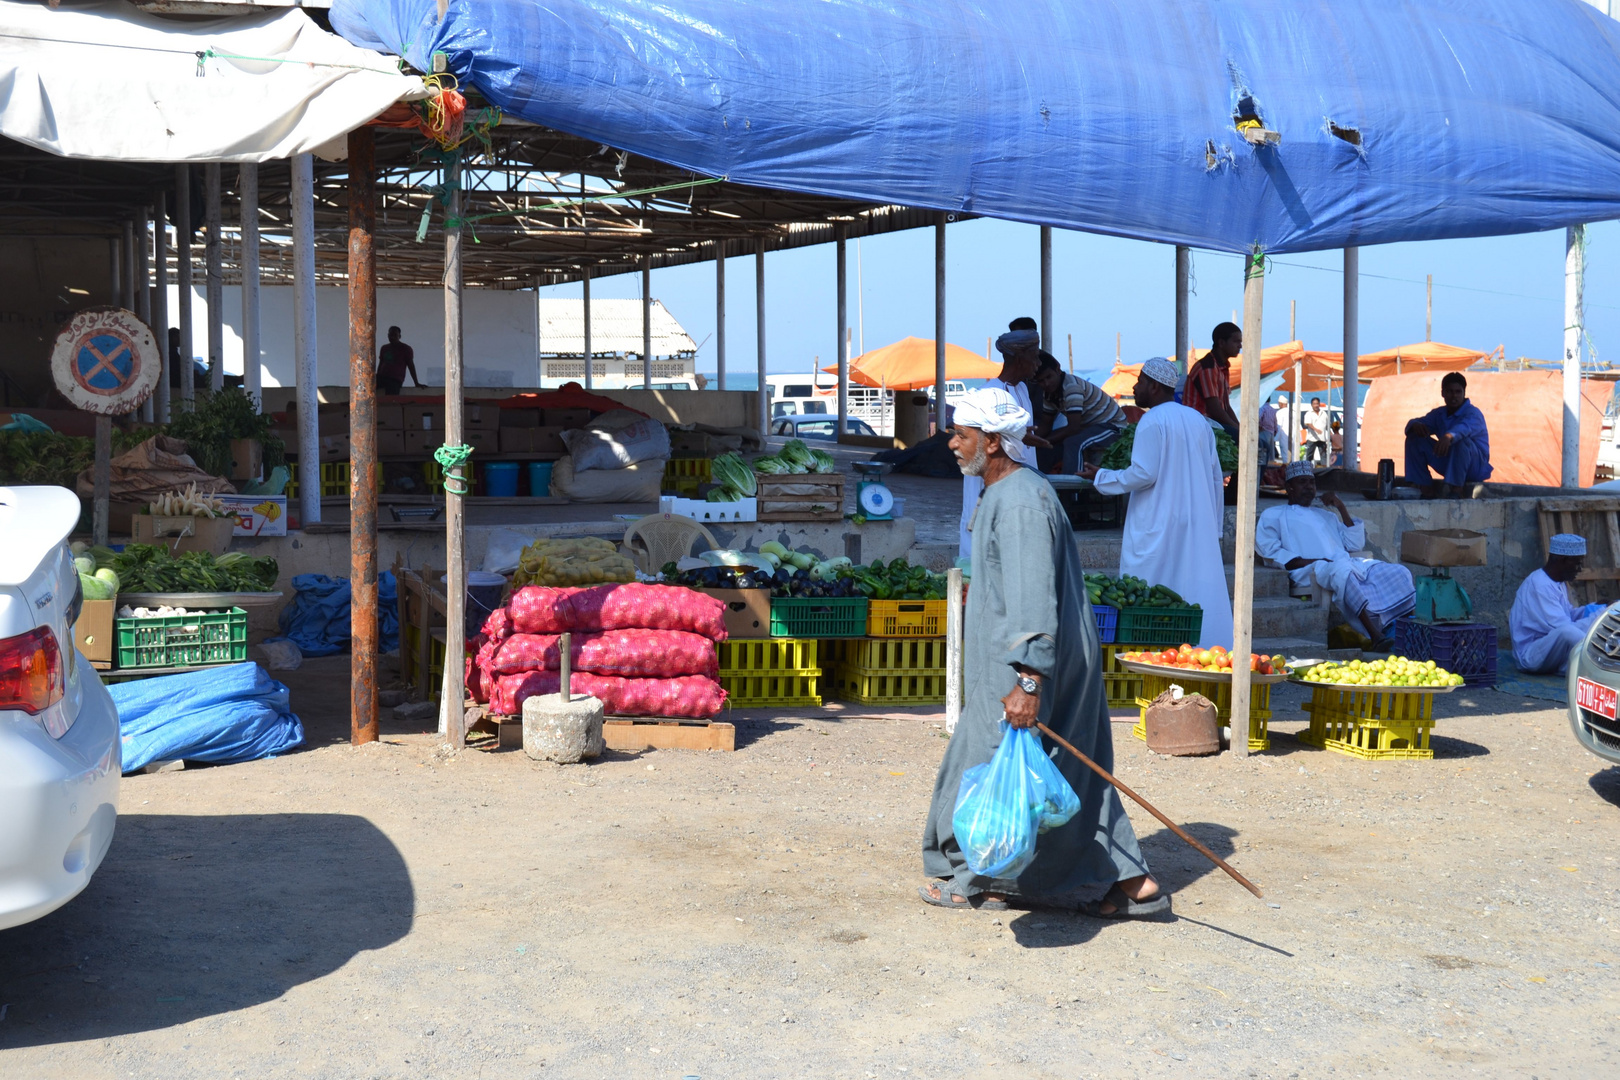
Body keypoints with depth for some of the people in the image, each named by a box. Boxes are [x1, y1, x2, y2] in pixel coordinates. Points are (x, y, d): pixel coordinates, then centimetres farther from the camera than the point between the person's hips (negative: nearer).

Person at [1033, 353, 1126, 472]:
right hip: (1087, 426, 9)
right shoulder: (1048, 392, -2)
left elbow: (1073, 428, -31)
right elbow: (1046, 425, 4)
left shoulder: (1071, 386, -29)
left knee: (1072, 443, -33)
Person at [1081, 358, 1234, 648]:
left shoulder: (1152, 421, -11)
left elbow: (1144, 474, -17)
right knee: (1200, 590, 9)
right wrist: (1215, 526, 21)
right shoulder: (1199, 421, 13)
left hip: (1158, 526, -7)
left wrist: (1100, 477, -3)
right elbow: (1216, 477, 15)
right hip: (1199, 526, 8)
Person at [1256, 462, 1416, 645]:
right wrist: (1308, 562, -12)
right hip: (1311, 569, -6)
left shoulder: (1326, 515, 36)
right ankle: (1376, 636, -46)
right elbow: (1268, 550, 2)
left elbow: (1356, 544, 25)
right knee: (1342, 571, -41)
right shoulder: (1273, 515, 20)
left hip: (1347, 563, 6)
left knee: (1398, 572, -16)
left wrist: (1341, 508, 17)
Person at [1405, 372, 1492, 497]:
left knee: (1460, 439, -37)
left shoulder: (1473, 414, -15)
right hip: (1448, 462, 6)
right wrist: (1415, 425, -27)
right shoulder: (1439, 414, 7)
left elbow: (1465, 427, -40)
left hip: (1476, 467, -6)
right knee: (1415, 438, -6)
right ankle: (1424, 486, -8)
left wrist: (1449, 436, -63)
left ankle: (1455, 488, -35)